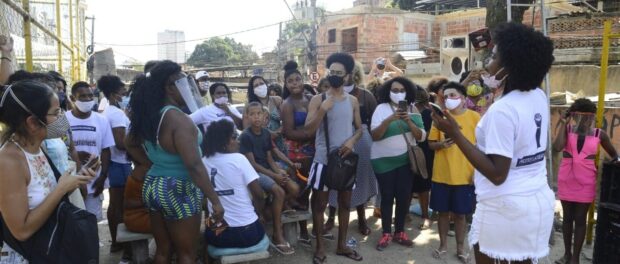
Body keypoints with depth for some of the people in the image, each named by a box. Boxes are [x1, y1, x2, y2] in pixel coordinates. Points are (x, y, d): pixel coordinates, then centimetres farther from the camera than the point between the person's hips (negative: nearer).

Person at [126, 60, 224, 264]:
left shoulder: (149, 115, 4)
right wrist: (215, 200, -20)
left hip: (153, 186, 8)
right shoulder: (178, 119, -22)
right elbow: (194, 166, -26)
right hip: (179, 191, -8)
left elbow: (132, 145, 21)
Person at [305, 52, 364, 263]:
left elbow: (359, 128, 10)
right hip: (324, 159, -3)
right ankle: (320, 246, 19)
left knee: (345, 203, 13)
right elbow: (308, 130, -11)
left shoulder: (353, 101, 6)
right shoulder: (318, 99, -5)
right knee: (319, 203, 4)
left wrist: (352, 141, -11)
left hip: (346, 158, 4)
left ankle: (342, 245, 27)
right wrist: (323, 110, -22)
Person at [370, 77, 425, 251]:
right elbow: (374, 135, -14)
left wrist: (409, 121, -19)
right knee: (387, 197, 2)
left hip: (406, 159, 3)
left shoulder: (413, 110, 3)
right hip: (384, 160, -3)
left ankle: (399, 232, 22)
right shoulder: (381, 108, -6)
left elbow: (421, 136, -4)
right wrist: (389, 120, -27)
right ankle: (386, 233, 14)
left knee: (404, 196, 6)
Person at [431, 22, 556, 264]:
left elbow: (497, 174, -23)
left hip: (505, 207, -7)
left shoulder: (501, 110, -22)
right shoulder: (539, 97, 2)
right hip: (539, 201, 8)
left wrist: (455, 134, -22)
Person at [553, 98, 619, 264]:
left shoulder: (599, 134, -2)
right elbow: (557, 148, -23)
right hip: (566, 180, 0)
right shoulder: (567, 129, -5)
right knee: (567, 217, 12)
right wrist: (563, 124, -17)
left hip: (586, 182, 0)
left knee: (580, 219, 6)